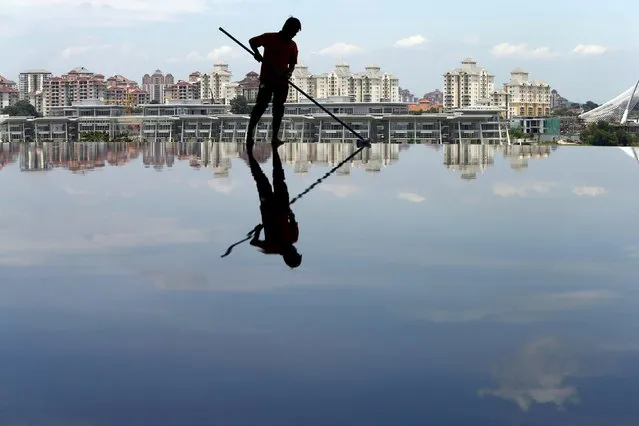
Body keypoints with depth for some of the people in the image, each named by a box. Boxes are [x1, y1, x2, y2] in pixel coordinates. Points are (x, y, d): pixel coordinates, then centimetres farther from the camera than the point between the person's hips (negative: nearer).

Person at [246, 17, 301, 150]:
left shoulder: (293, 46, 8)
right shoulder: (269, 38, -3)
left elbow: (292, 64, 9)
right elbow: (252, 41, 5)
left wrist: (289, 73, -12)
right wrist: (257, 53, -12)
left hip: (282, 80, 4)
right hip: (267, 78, -4)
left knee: (279, 108, 3)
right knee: (261, 105, -9)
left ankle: (274, 137, 7)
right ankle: (249, 133, -1)